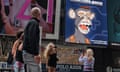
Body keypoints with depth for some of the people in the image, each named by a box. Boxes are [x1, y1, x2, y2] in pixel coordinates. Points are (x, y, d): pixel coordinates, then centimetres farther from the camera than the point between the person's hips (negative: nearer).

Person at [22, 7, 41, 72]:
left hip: (27, 52, 10)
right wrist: (36, 54, -22)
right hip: (31, 53, -10)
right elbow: (32, 39, -19)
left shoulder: (30, 23, 21)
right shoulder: (34, 23, -9)